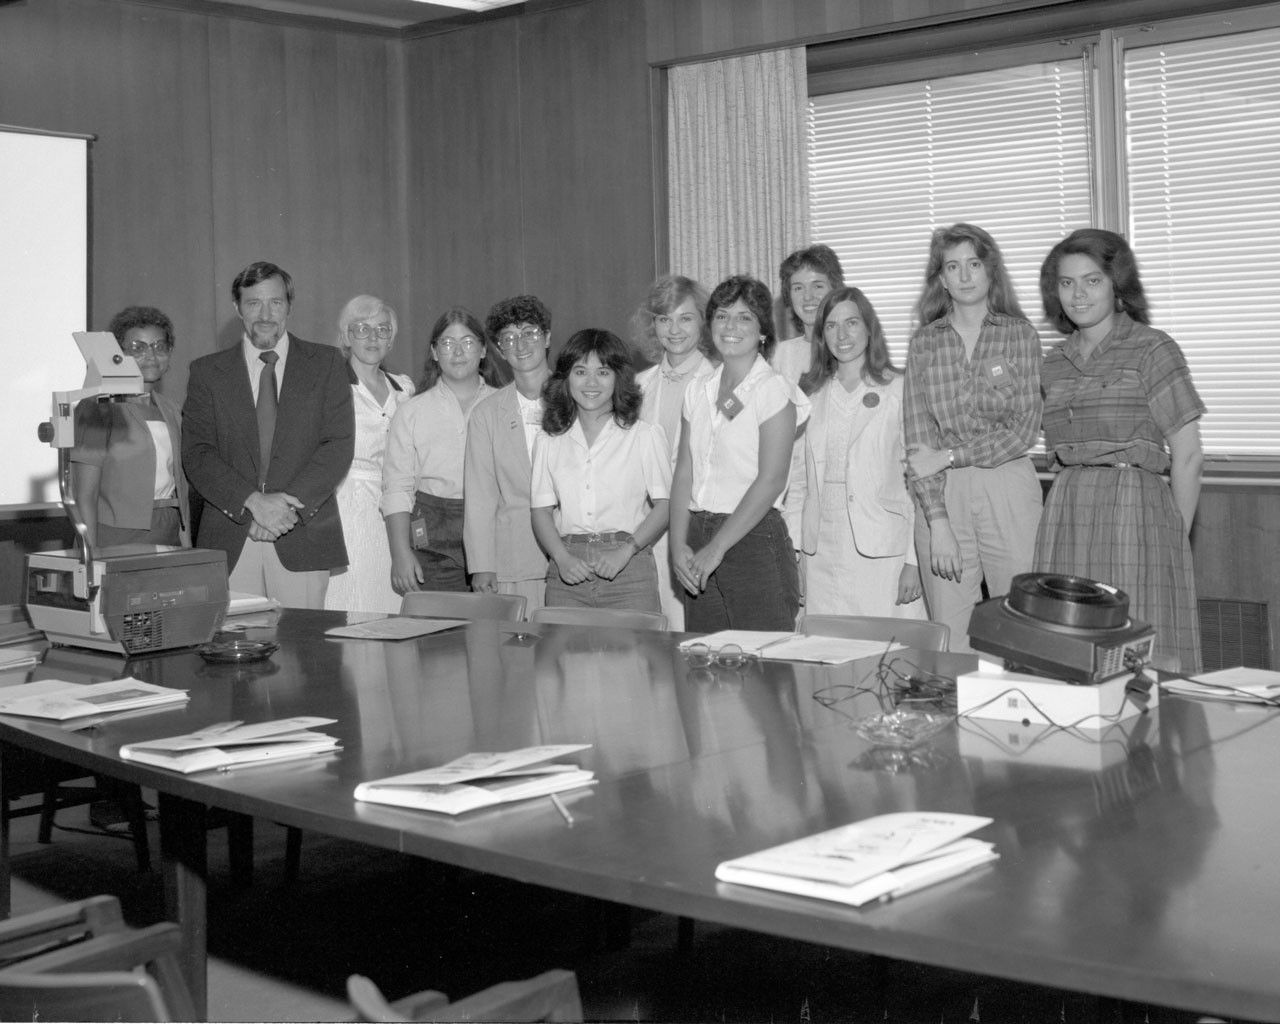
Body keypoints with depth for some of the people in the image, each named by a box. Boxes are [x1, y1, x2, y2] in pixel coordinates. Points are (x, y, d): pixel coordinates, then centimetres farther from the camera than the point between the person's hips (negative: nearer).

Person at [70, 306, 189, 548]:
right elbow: (85, 497, -8)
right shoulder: (97, 410, -4)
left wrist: (187, 546, 7)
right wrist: (91, 558, -16)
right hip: (119, 537, -5)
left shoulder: (171, 410, 15)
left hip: (171, 536, 5)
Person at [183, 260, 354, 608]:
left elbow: (339, 445, 0)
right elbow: (196, 454, 1)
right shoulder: (207, 371, 10)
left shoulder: (326, 363, 8)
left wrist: (289, 505, -12)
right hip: (229, 541, 1)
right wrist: (252, 501, -14)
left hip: (303, 539, -1)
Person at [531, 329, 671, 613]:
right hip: (568, 570, 2)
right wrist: (562, 558, -8)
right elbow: (541, 510, 9)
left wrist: (625, 552, -13)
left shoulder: (645, 435, 3)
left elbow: (665, 505, -1)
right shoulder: (548, 441, 12)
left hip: (629, 570, -2)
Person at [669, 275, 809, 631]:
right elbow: (684, 472, 8)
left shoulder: (773, 391, -6)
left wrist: (716, 548, -14)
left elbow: (770, 481, -13)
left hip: (755, 538, -5)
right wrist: (679, 545, -5)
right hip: (699, 534, 5)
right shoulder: (699, 392, 12)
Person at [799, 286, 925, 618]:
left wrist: (913, 560, -10)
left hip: (882, 552, -4)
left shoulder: (898, 389, -1)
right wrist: (796, 554, 7)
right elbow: (799, 478, 13)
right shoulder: (811, 394, 12)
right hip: (822, 556, 4)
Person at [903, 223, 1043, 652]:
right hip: (941, 494, 1)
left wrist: (949, 456, -9)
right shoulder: (925, 343, 7)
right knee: (949, 644, 2)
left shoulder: (1019, 335, 4)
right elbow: (918, 439, 0)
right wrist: (938, 522, -9)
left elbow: (1024, 430, -3)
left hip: (1008, 491, -1)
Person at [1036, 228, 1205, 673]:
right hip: (1065, 517, 5)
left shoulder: (1152, 349, -2)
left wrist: (1177, 538, -2)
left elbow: (1187, 455, -3)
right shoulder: (1055, 364, 15)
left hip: (1134, 511, -5)